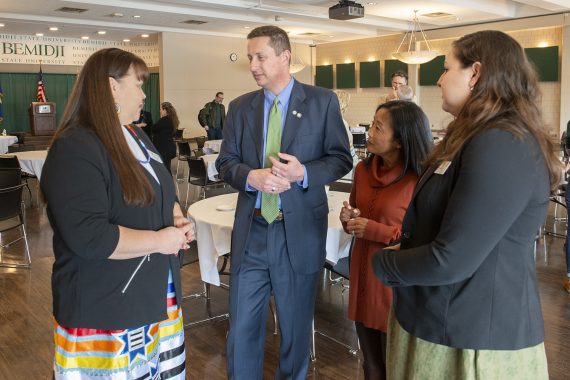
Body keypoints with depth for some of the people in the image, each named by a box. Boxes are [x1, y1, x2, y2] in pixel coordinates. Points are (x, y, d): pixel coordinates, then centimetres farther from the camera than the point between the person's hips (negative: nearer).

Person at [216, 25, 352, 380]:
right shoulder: (240, 107, 6)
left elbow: (342, 158, -1)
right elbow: (226, 162, 7)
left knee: (296, 325, 15)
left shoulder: (322, 101, -2)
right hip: (251, 230, 2)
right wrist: (251, 176, -15)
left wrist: (304, 172, -20)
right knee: (242, 326, 11)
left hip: (300, 231, -2)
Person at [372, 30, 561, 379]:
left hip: (473, 338, -9)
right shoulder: (486, 139, 12)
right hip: (450, 322, 9)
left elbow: (450, 260, -26)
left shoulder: (500, 147, -23)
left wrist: (383, 263, -10)